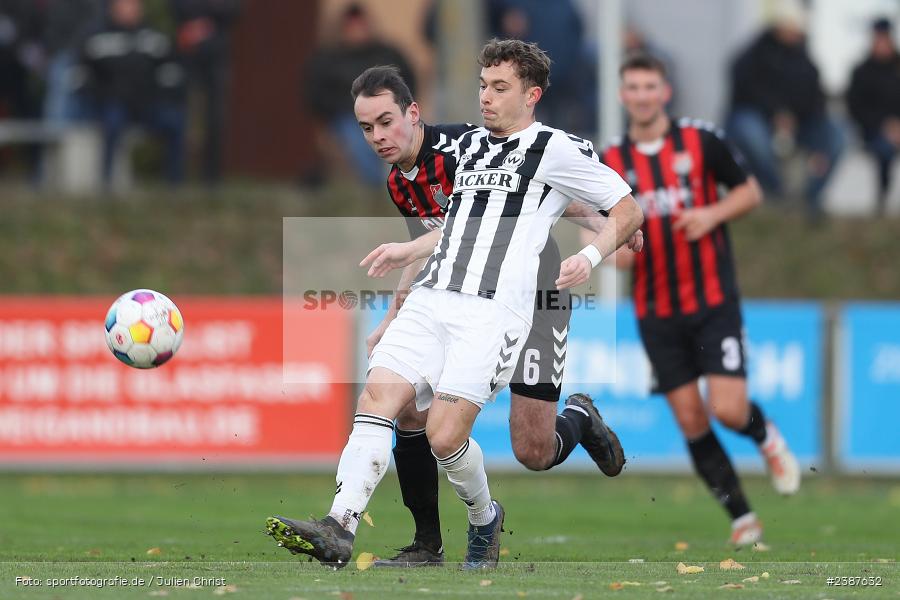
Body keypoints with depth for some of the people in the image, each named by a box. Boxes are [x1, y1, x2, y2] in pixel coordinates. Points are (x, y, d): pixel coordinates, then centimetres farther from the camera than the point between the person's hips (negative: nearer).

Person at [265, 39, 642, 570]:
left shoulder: (558, 149, 2)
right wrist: (410, 248, 34)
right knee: (375, 401, -15)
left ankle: (485, 518, 15)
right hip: (431, 297, 6)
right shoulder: (467, 145, 23)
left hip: (494, 309, -6)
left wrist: (590, 257, -10)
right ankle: (340, 528, -24)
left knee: (445, 436, -15)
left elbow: (629, 209, 4)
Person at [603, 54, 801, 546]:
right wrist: (616, 248, -11)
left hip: (714, 302, -2)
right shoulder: (611, 163, 3)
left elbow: (750, 191, 7)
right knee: (691, 423, -1)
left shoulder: (701, 142, -2)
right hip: (656, 314, 2)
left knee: (728, 410, -14)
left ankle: (765, 436, 22)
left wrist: (712, 214, -11)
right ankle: (741, 517, 12)